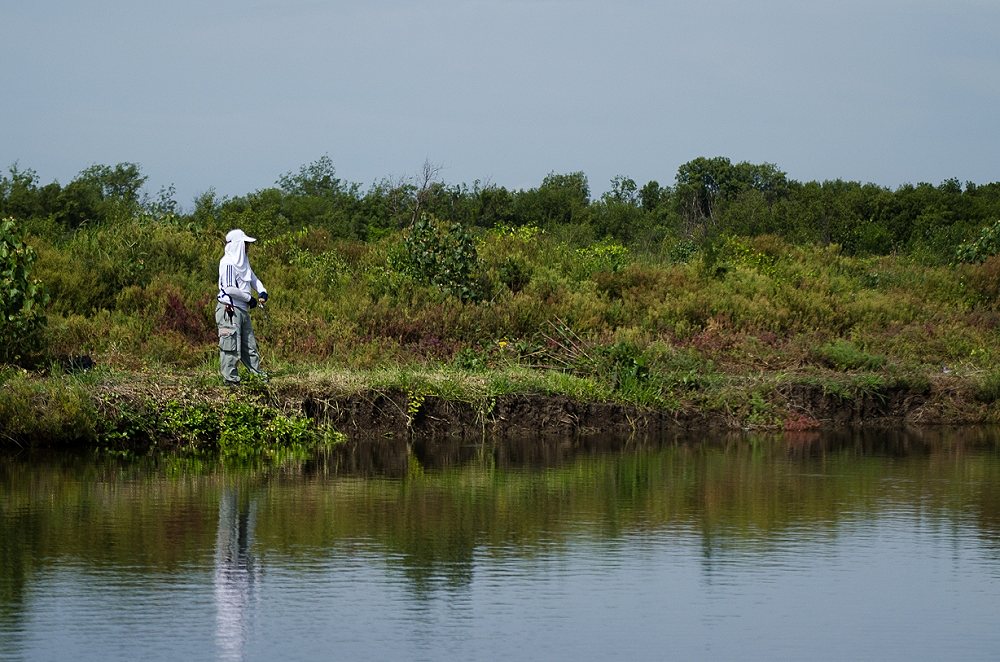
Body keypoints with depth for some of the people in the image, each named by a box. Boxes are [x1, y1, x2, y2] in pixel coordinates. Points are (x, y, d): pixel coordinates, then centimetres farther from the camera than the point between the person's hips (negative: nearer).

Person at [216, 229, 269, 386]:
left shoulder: (242, 261, 14)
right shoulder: (228, 262, -15)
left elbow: (253, 278, 23)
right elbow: (229, 288, -21)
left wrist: (262, 291, 3)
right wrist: (249, 298, -12)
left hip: (242, 309, 10)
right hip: (230, 309, -10)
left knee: (249, 344, 14)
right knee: (231, 346, -6)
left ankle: (256, 372, 20)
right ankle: (230, 378, -3)